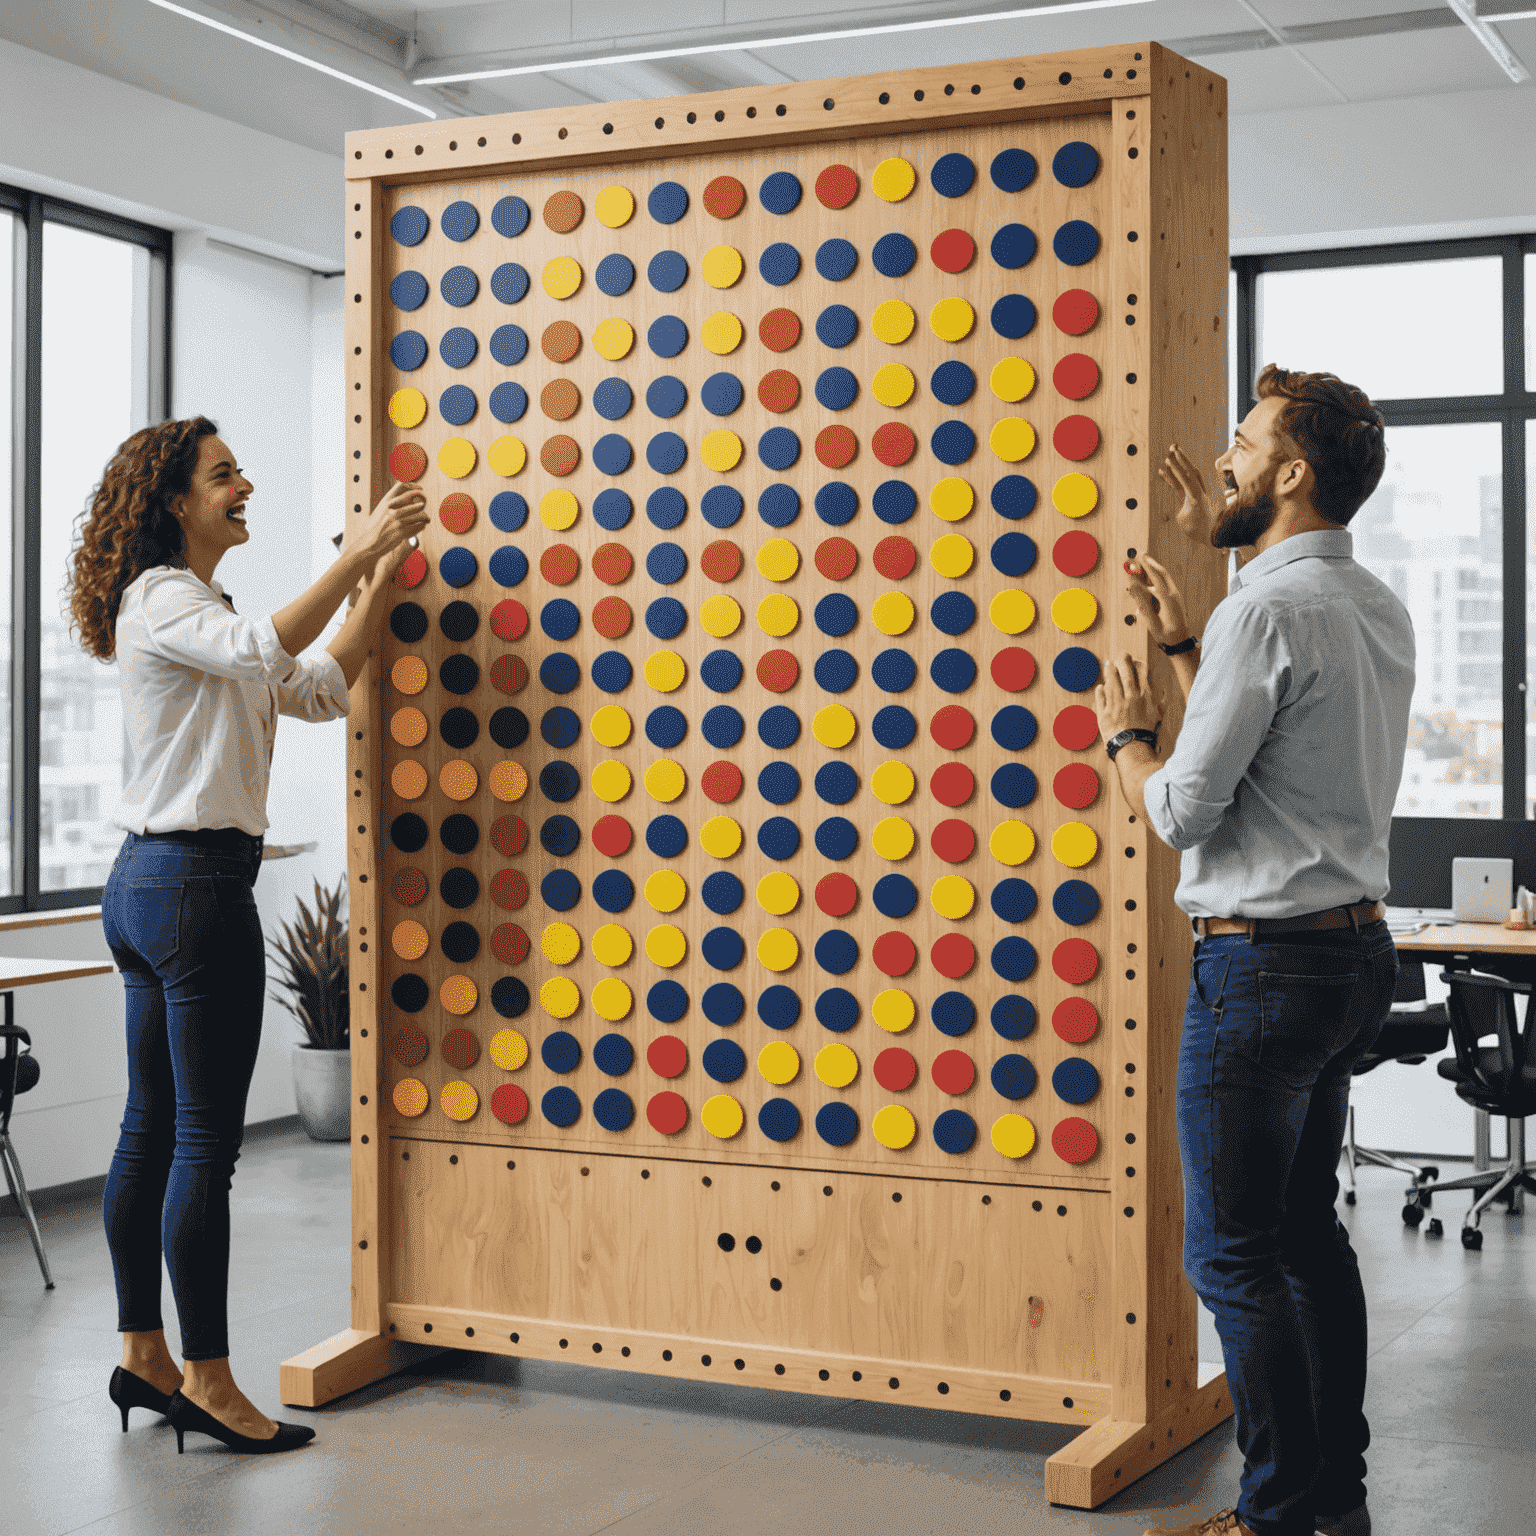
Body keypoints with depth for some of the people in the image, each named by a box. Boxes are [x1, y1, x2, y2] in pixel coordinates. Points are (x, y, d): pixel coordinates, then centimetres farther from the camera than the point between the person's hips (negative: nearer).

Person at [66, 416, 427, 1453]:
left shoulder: (191, 607, 21)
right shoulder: (162, 598, -10)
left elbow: (318, 690, 17)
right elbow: (265, 649, -31)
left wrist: (383, 582, 11)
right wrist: (359, 554, -27)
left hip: (148, 883, 11)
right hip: (195, 881, -11)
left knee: (154, 1127, 12)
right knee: (207, 1138, -7)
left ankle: (143, 1356, 19)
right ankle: (207, 1381, -2)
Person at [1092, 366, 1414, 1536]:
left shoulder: (1268, 612, -18)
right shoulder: (1379, 610, 11)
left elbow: (1183, 811, -16)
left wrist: (1126, 733, 2)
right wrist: (1182, 645, 21)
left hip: (1264, 962, -9)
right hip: (1357, 948, 10)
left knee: (1235, 1256, -1)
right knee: (1309, 1232, 18)